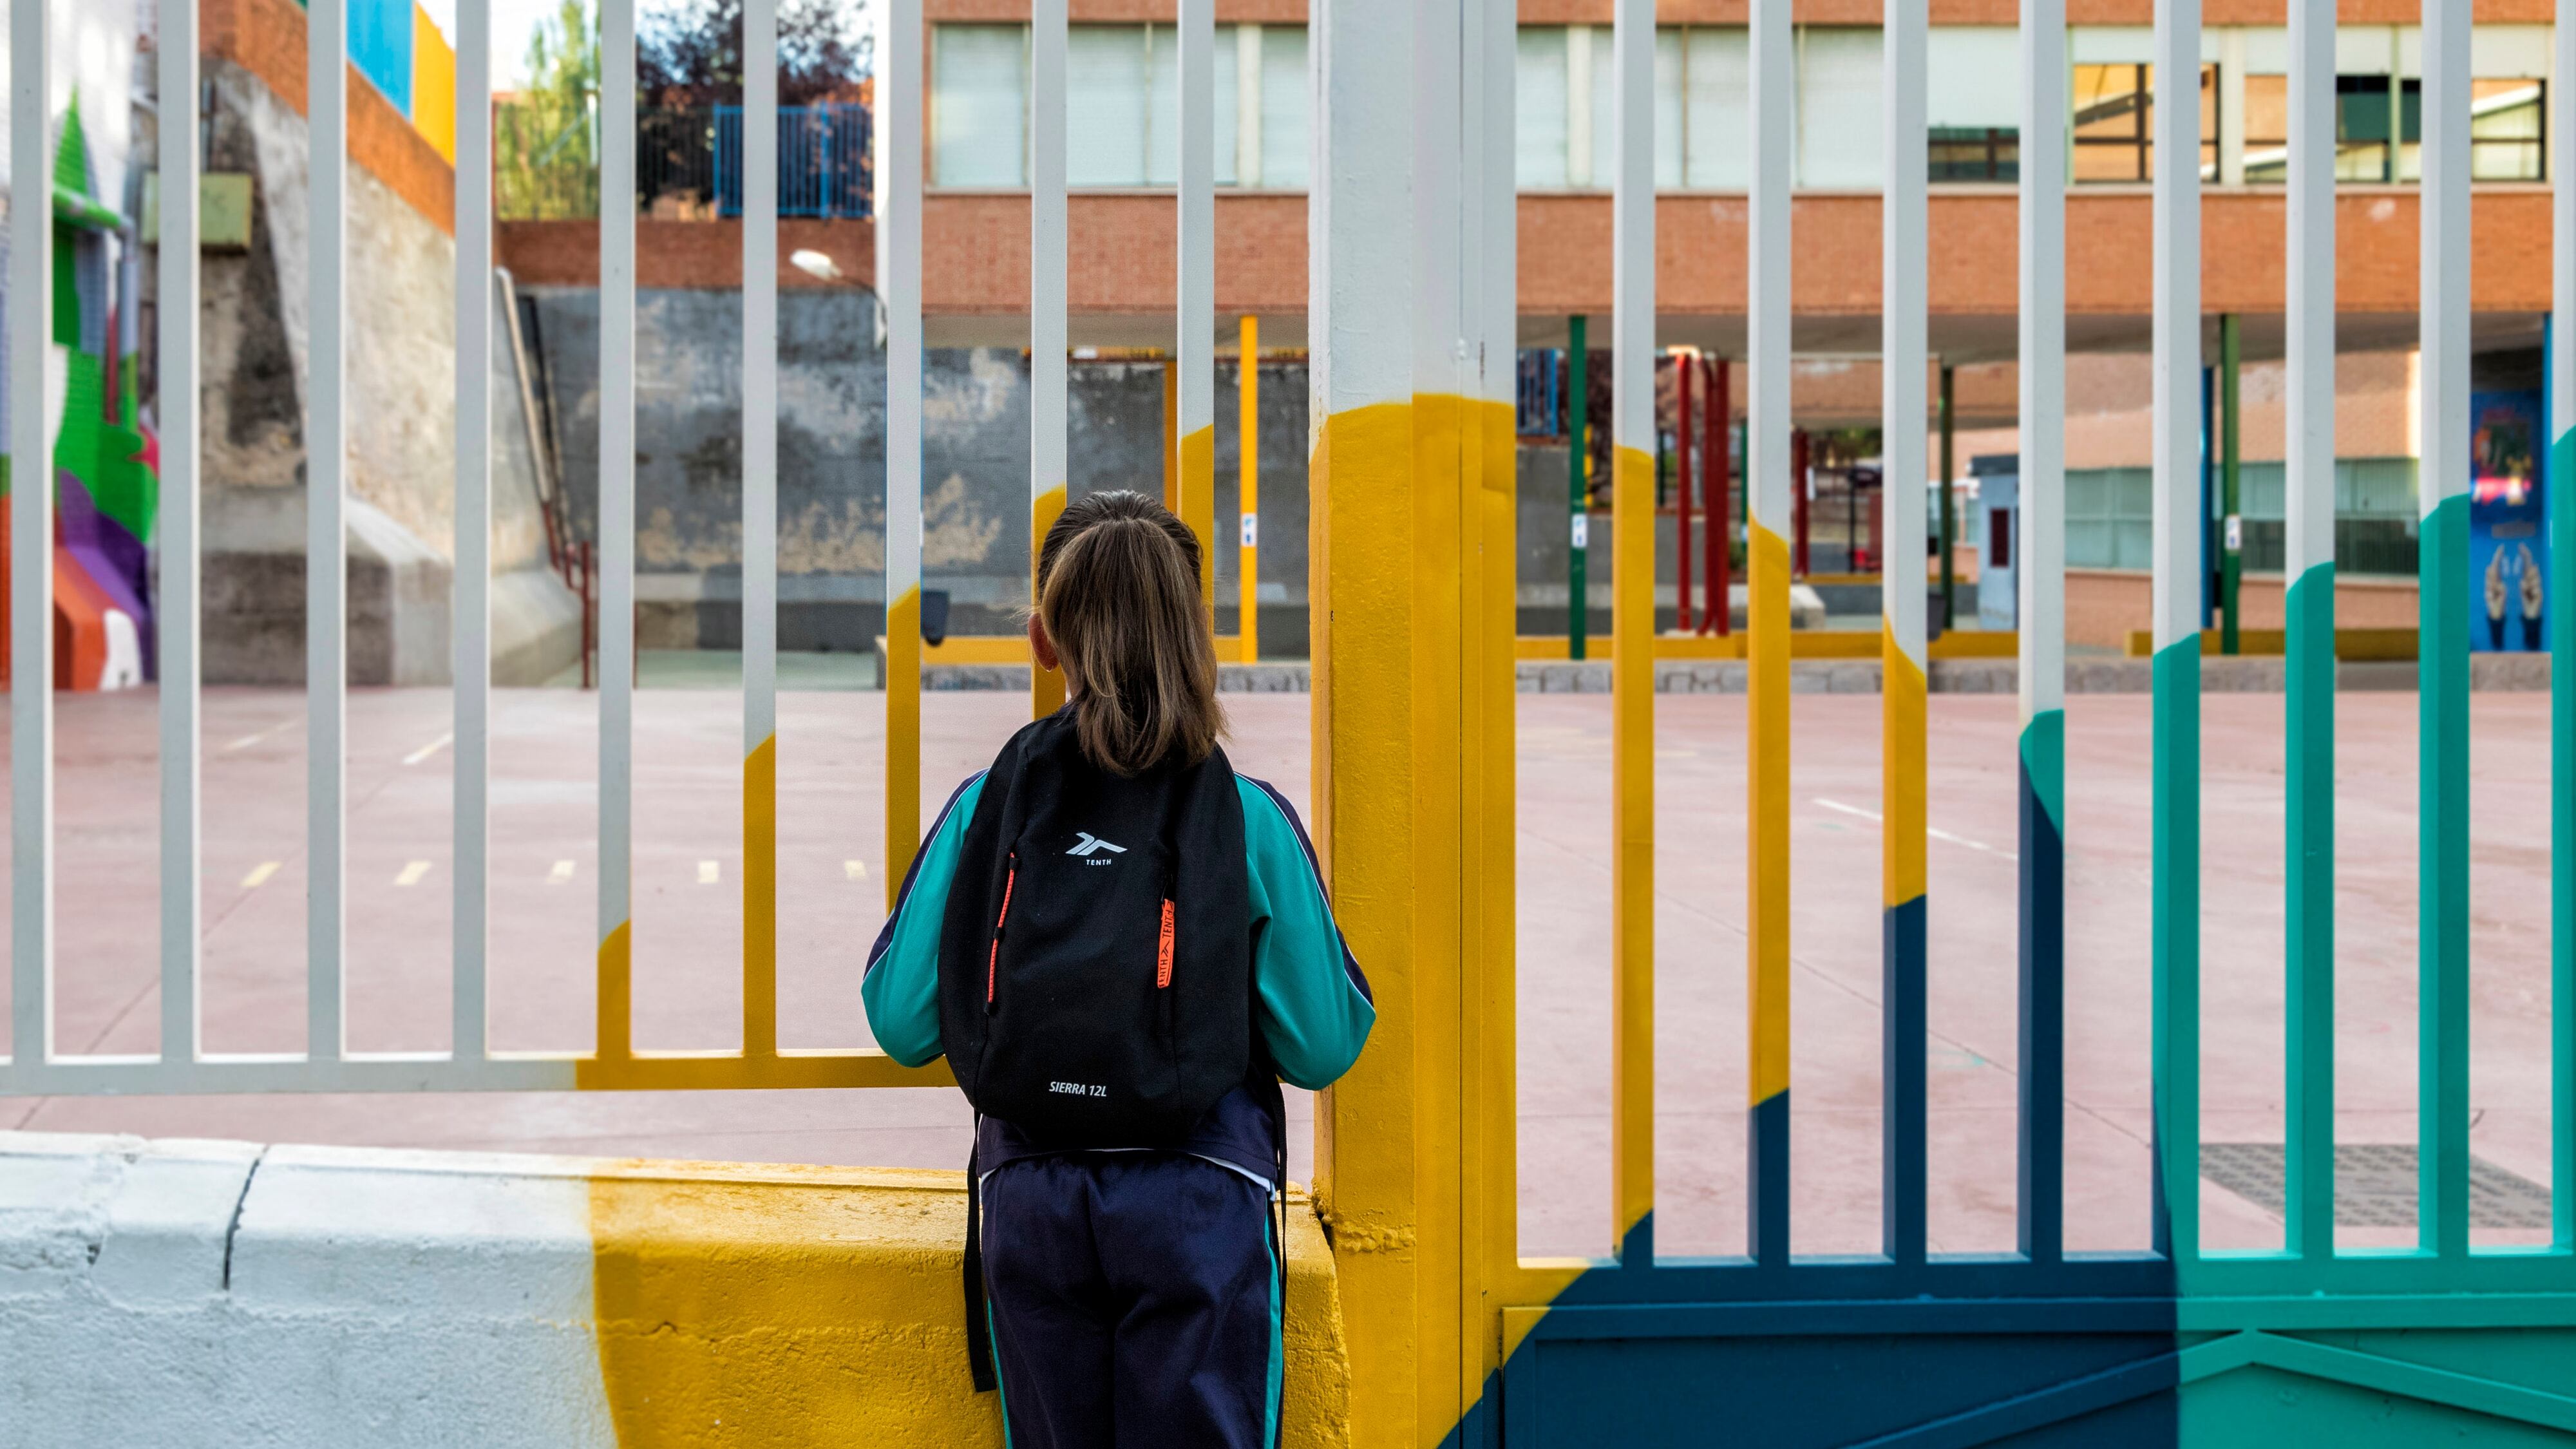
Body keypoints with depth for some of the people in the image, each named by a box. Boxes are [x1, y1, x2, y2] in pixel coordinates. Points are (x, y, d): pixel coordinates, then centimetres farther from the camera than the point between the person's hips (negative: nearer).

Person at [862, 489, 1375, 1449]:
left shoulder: (982, 811, 0)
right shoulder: (1248, 819, -4)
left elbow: (900, 1024, 1)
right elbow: (1323, 1046, -3)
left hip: (1028, 1199, 2)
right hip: (1198, 1199, -2)